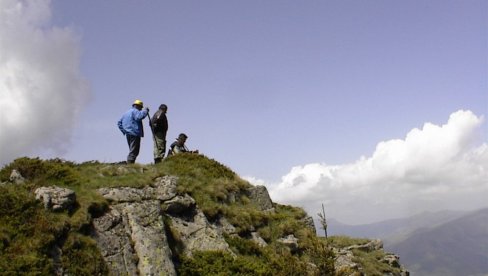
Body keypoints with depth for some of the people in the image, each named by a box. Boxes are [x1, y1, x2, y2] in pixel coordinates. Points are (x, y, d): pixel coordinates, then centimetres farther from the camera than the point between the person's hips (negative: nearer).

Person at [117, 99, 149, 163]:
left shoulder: (126, 112, 23)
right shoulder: (135, 111, -6)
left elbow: (119, 123, 24)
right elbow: (139, 117, -28)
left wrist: (124, 131, 18)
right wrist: (145, 111, -15)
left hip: (128, 134, 9)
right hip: (135, 134, -9)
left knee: (132, 150, 14)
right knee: (134, 151, -10)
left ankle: (129, 163, 8)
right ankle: (130, 163, -17)